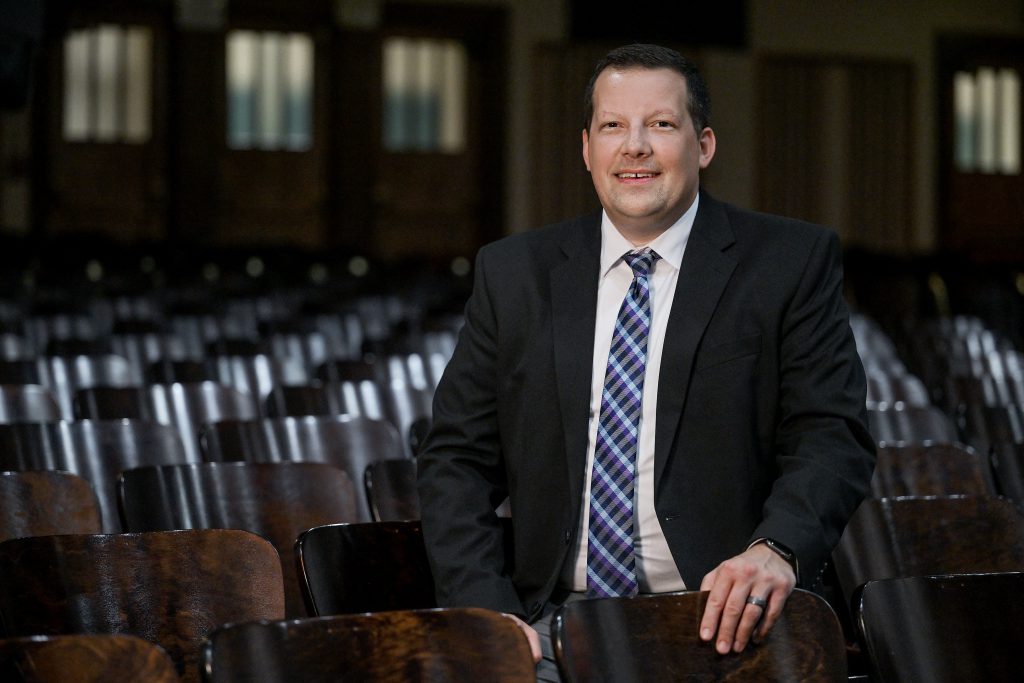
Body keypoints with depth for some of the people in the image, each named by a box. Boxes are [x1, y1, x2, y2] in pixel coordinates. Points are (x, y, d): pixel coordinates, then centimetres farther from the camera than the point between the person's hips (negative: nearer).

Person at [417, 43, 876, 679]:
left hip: (725, 621, -1)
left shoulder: (794, 263, 6)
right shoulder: (513, 274, 13)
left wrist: (776, 549, -23)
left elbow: (832, 435, -3)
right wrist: (488, 611, -6)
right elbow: (457, 459, 11)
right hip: (555, 628, 1)